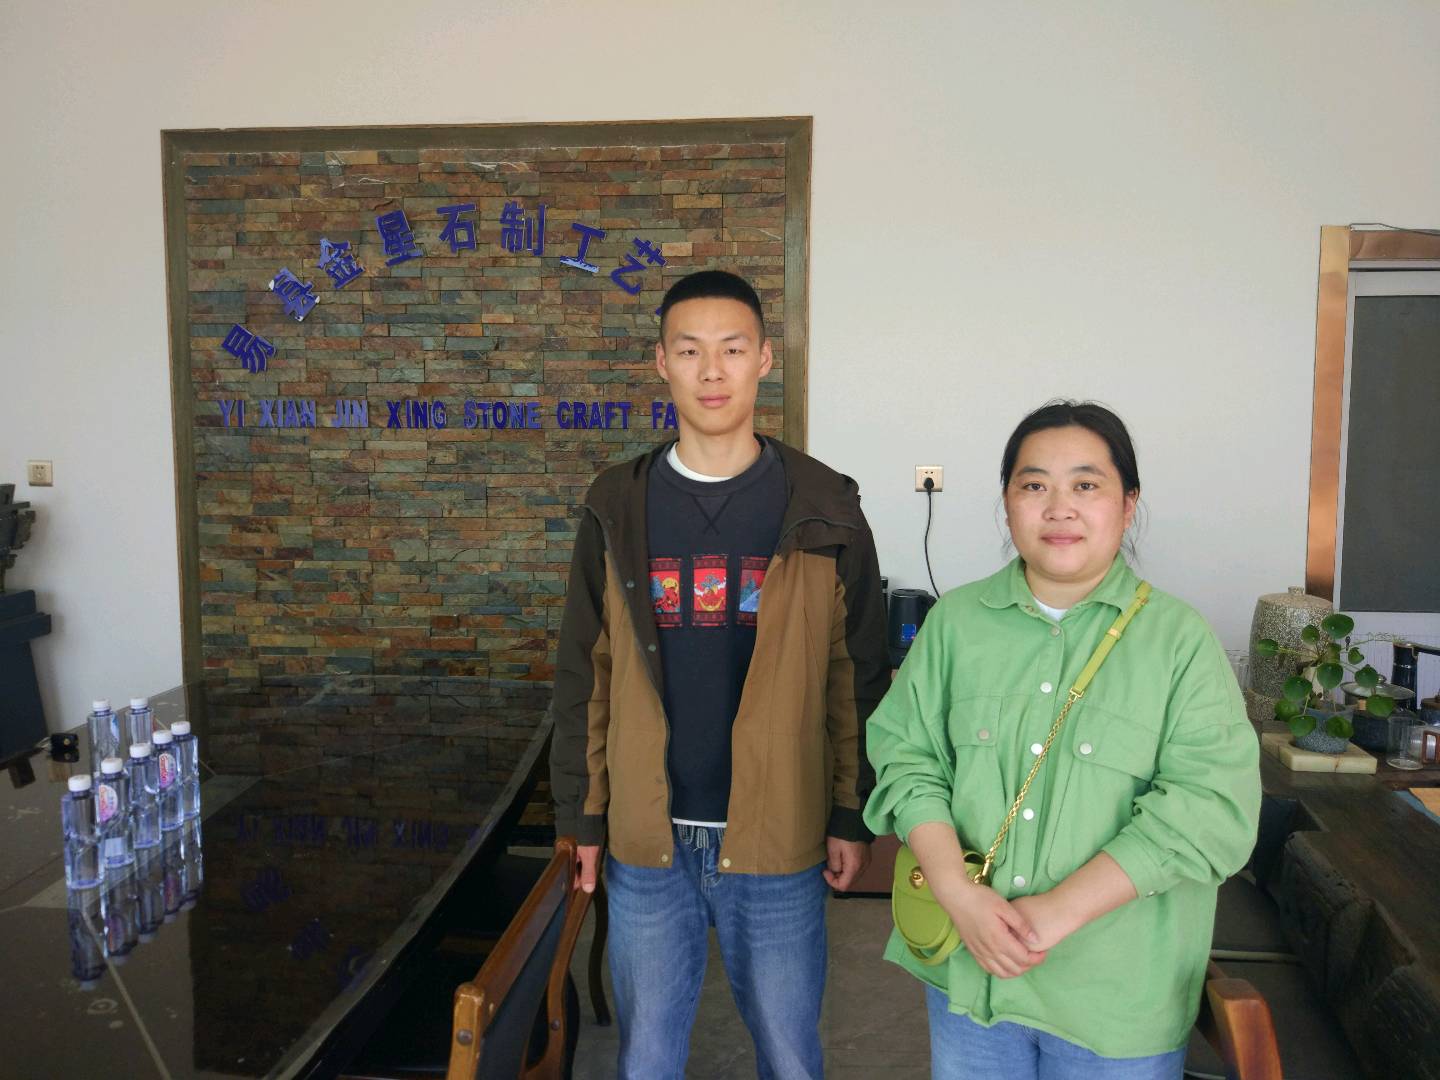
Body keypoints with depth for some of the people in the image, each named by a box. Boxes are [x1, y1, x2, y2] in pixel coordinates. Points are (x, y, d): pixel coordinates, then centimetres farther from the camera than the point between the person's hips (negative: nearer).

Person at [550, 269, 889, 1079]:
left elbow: (859, 677, -1)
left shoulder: (823, 511, -5)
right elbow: (585, 674, 4)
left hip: (779, 842, -1)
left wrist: (854, 817, -2)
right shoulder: (618, 509, 0)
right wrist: (581, 816, 3)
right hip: (646, 842, 2)